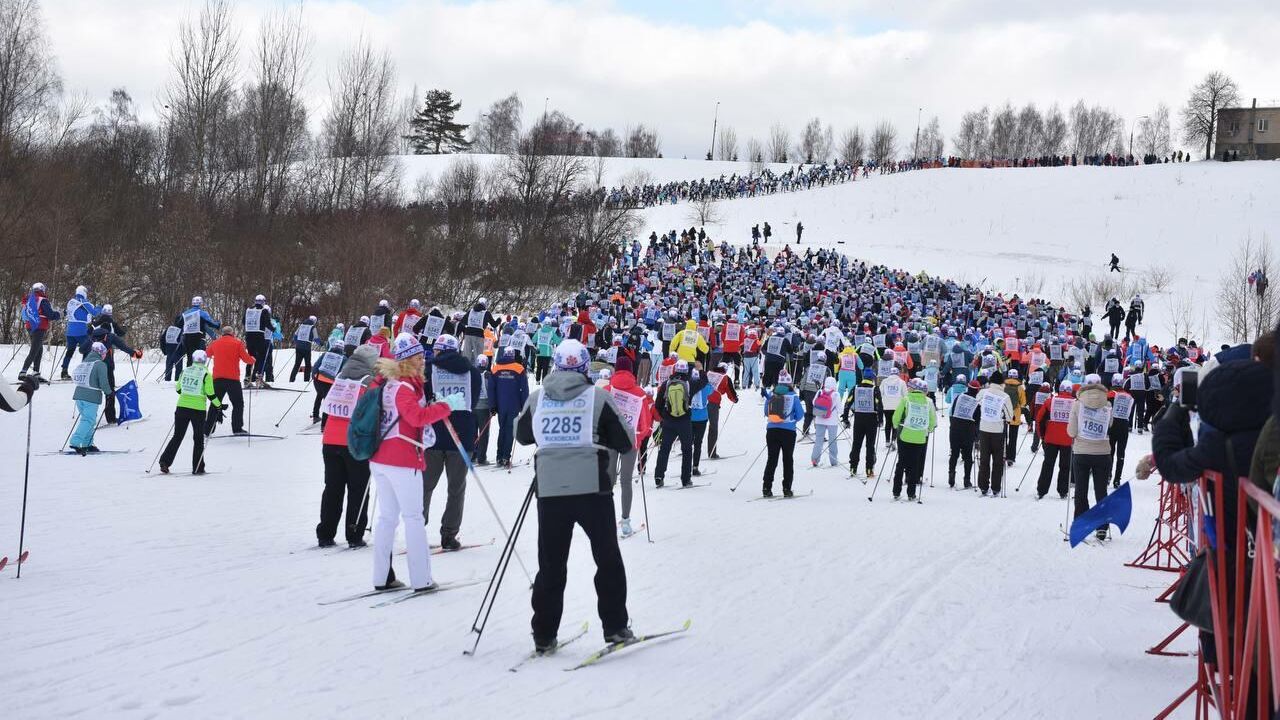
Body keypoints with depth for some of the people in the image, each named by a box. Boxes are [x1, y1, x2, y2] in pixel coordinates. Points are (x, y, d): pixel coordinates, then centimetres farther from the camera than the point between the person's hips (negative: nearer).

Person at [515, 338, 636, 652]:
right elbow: (626, 442, 0)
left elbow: (522, 435, 20)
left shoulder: (537, 399, 3)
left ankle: (544, 635, 10)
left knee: (550, 564, 10)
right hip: (592, 488, -2)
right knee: (607, 559, 11)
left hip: (549, 491, 3)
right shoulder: (598, 397, -5)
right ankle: (614, 626, 11)